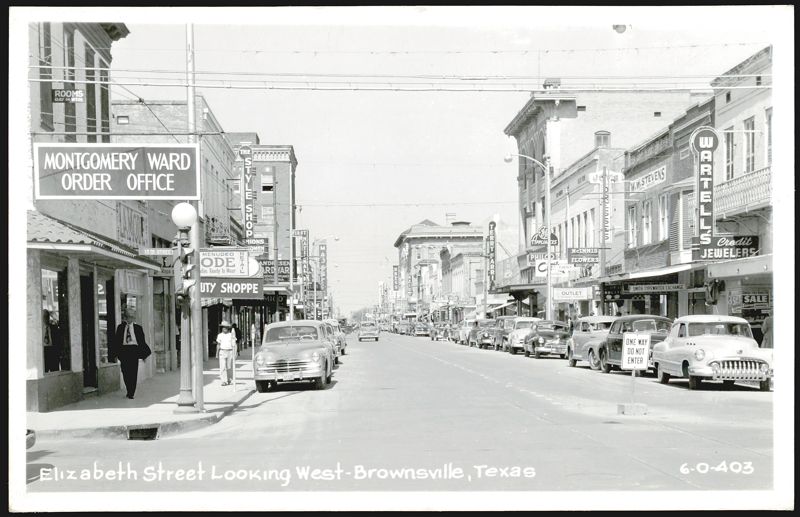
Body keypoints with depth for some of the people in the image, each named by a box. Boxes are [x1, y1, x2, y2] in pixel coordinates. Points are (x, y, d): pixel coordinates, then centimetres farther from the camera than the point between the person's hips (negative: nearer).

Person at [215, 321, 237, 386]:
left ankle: (228, 379, 26)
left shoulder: (231, 335, 2)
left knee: (229, 367, 6)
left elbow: (234, 345, 0)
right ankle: (223, 381, -10)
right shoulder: (220, 335, 7)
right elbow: (218, 345, 12)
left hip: (230, 352, 0)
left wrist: (235, 353, -9)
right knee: (223, 367, -8)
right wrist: (217, 354, 10)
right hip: (222, 352, 0)